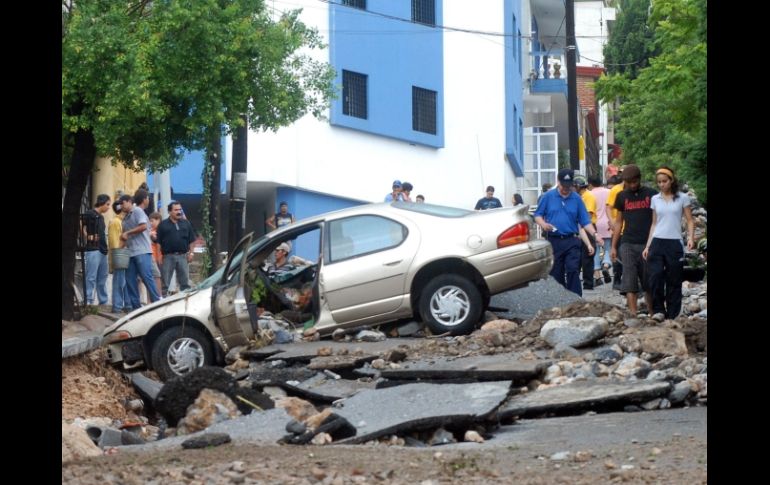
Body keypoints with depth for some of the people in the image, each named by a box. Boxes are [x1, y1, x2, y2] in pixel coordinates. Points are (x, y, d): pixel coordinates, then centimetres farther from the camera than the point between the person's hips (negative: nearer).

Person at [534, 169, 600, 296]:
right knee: (556, 274, 5)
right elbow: (538, 215, 9)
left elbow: (585, 221, 8)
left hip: (571, 242, 0)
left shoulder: (576, 199, 7)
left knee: (573, 270, -12)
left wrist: (594, 234, -8)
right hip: (553, 241, 0)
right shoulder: (548, 197, 5)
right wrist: (543, 224, -13)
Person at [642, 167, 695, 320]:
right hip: (657, 242, 2)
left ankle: (672, 315, 8)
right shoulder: (655, 199, 10)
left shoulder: (682, 198, 2)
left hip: (675, 243, -2)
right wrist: (647, 246, 10)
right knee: (655, 276, -15)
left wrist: (691, 237, -15)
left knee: (674, 281, 1)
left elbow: (690, 221, 3)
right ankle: (658, 310, -3)